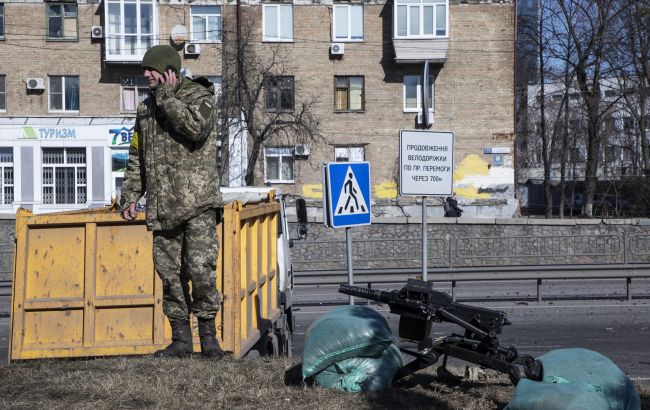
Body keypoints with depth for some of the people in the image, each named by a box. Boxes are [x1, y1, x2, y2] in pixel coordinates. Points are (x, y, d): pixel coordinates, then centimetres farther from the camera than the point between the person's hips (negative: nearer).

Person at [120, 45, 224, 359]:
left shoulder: (199, 96, 1)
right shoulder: (146, 107, 19)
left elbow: (195, 128, -22)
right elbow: (136, 156, 22)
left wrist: (167, 97, -12)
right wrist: (130, 196, 13)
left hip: (197, 202, -6)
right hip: (161, 204, 6)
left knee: (201, 268, -12)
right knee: (170, 273, 7)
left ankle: (208, 335, 2)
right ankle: (181, 338, 16)